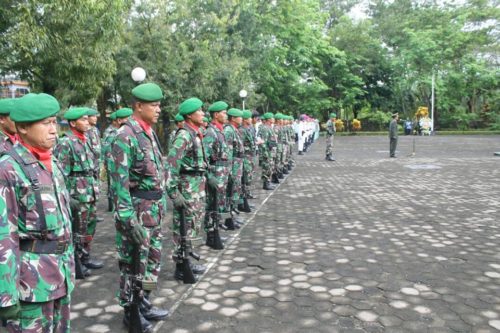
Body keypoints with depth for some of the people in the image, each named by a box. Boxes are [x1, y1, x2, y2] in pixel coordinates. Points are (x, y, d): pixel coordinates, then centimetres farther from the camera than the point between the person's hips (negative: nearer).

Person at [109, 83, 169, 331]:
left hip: (154, 207, 9)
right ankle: (130, 311, 22)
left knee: (153, 256, 17)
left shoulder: (150, 132, 10)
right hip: (137, 208, -9)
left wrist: (162, 201, 16)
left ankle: (144, 303, 34)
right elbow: (119, 180, -21)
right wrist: (127, 217, -23)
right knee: (133, 261, 5)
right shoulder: (125, 136, -17)